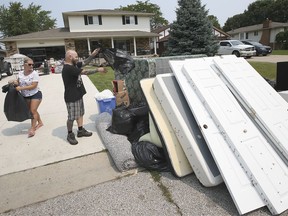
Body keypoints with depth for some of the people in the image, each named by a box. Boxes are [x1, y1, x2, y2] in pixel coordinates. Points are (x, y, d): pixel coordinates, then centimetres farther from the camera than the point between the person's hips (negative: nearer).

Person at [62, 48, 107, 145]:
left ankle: (80, 130, 31)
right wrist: (98, 69, -16)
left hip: (78, 95, 10)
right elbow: (85, 72, -25)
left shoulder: (74, 65, 5)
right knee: (71, 117, 2)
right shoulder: (68, 68, -24)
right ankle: (70, 134, 19)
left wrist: (92, 55, 0)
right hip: (72, 97, -10)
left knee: (80, 113, 18)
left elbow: (84, 63, 13)